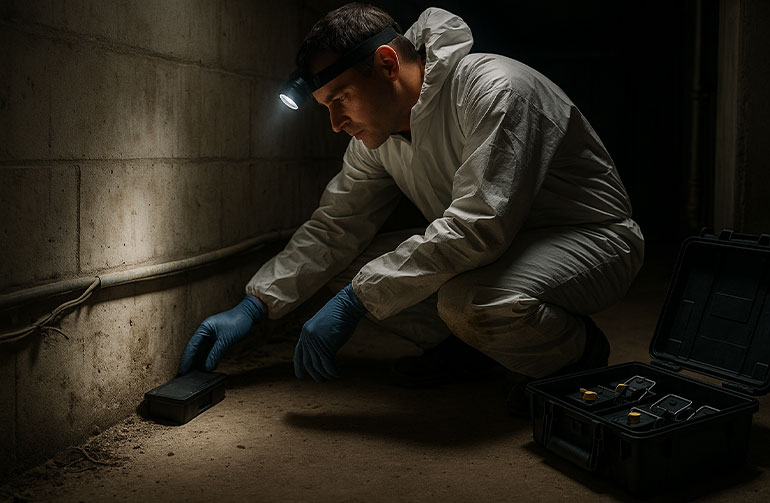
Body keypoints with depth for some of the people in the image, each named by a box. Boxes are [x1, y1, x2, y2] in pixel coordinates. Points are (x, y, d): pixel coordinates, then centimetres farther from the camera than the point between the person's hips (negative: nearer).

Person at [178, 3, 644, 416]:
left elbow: (477, 226, -36)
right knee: (347, 264, -3)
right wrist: (253, 306, -5)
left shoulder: (496, 89, -27)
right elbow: (334, 226, 4)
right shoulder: (377, 134, -1)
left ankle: (578, 353, -8)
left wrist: (354, 300, -34)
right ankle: (469, 344, 7)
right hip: (492, 243, 7)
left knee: (472, 300, -39)